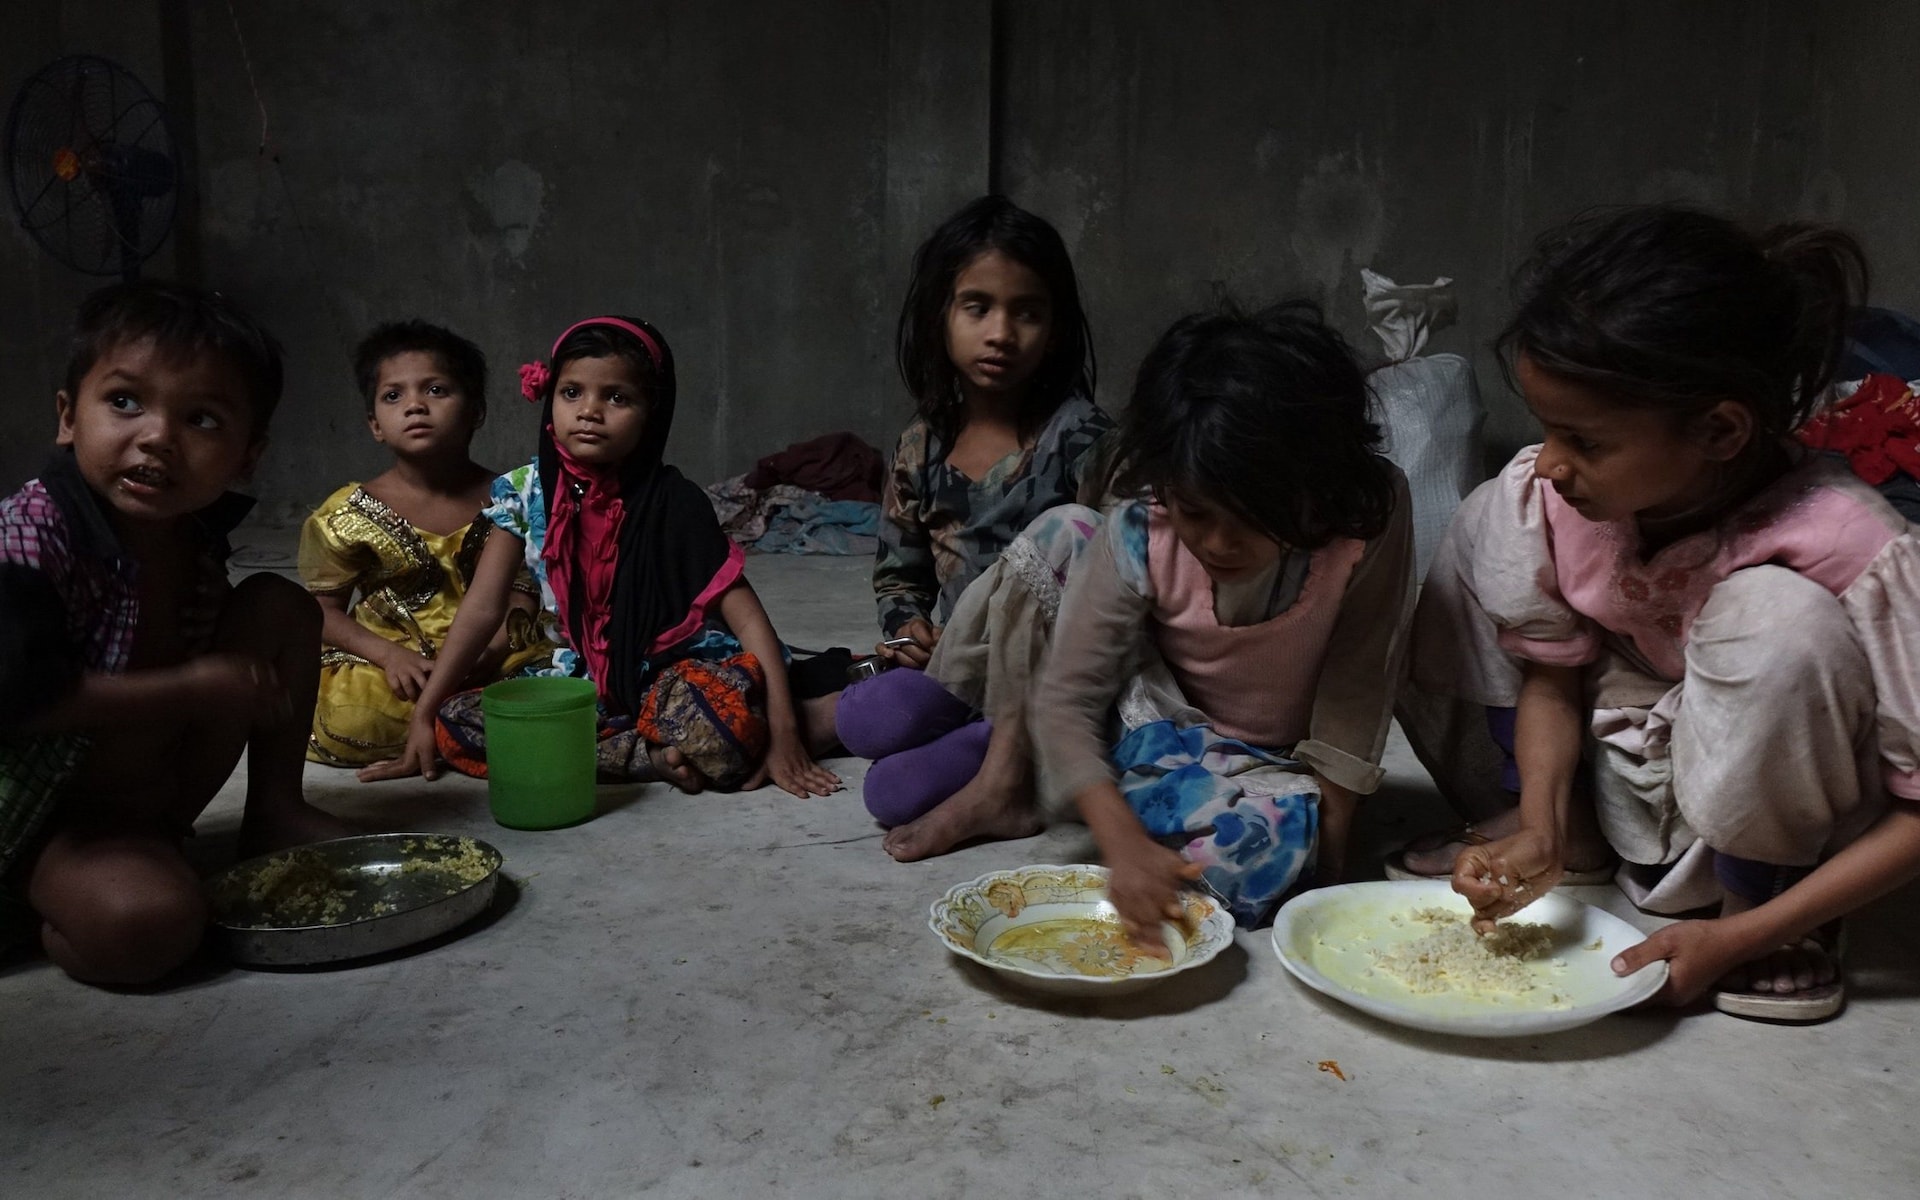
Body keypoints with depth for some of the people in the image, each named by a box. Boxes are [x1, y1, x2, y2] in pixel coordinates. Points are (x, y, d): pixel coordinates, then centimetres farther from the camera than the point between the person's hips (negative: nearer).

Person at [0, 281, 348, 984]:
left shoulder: (195, 531, -5)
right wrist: (194, 686, -27)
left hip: (146, 784, 6)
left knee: (282, 607, -3)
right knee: (148, 924, -35)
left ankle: (274, 812, 6)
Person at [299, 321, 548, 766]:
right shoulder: (350, 513, -1)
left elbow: (523, 589, 5)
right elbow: (324, 610, 2)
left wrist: (492, 646, -15)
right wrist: (389, 654, -15)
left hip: (486, 664, 1)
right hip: (388, 663, -1)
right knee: (348, 725, -32)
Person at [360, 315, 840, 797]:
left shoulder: (672, 501, -11)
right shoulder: (525, 491, -2)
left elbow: (746, 614, -14)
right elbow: (483, 608, 0)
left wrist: (782, 730, -23)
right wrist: (422, 716, -5)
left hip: (666, 680, -5)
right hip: (576, 683, 6)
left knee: (727, 709, -38)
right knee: (453, 725, -18)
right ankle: (655, 759, -18)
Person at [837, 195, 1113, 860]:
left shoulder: (1078, 437, -9)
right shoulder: (923, 445, 6)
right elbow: (898, 570, 16)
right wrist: (908, 626, -5)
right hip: (957, 667, 3)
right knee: (867, 722, -28)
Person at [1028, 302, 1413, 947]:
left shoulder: (1370, 514, -26)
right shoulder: (1139, 536, -25)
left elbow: (1360, 682, -18)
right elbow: (1066, 697, -24)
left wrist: (1327, 829, -19)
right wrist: (1125, 844, -36)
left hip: (1273, 767, 0)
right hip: (1160, 721, 1)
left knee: (1269, 845, -34)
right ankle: (1007, 769, -7)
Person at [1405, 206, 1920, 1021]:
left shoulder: (1854, 553, -30)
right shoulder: (1547, 494, -19)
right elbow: (1554, 672, -5)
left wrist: (1738, 936, -25)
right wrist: (1541, 831, -20)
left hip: (1779, 820, -4)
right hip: (1630, 782, 4)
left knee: (1779, 616, -35)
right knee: (1500, 519, -14)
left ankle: (1758, 901, -7)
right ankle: (1580, 836, 2)